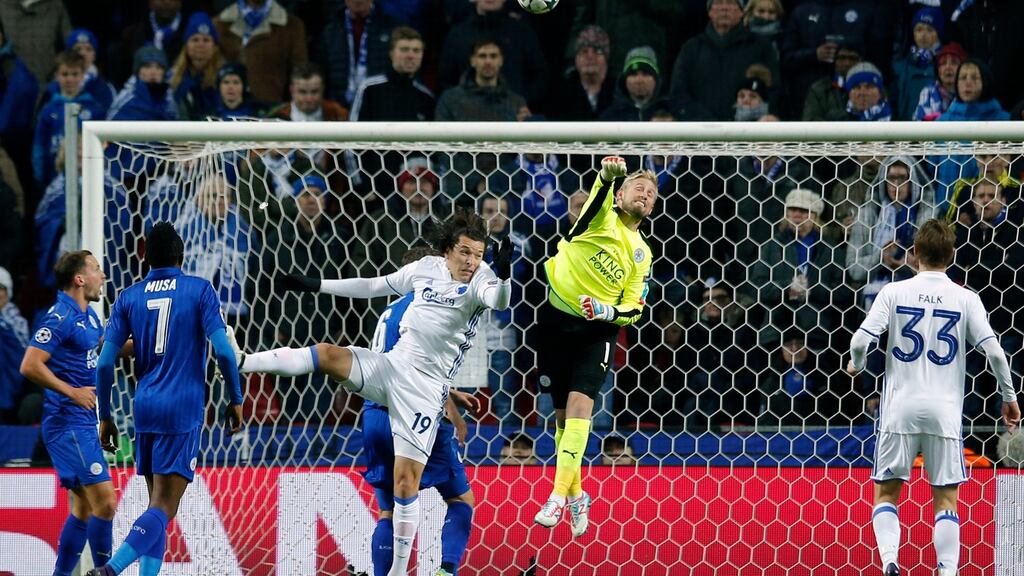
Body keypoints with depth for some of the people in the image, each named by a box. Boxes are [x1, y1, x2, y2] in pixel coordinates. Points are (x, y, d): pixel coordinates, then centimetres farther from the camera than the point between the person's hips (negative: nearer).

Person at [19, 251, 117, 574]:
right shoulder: (61, 317, -15)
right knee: (105, 501, -15)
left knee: (84, 508, 11)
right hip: (69, 423, -10)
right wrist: (72, 392, -21)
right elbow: (30, 366, -21)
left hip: (83, 424, 10)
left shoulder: (87, 316, 14)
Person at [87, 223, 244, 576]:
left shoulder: (129, 298, 7)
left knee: (158, 504, 15)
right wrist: (236, 399, 3)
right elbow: (223, 351, -9)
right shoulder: (200, 291, -1)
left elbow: (105, 363, 3)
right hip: (184, 408, -4)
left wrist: (105, 417, 12)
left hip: (145, 408, 4)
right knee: (163, 509, -9)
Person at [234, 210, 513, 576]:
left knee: (407, 480, -7)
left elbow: (499, 301, -31)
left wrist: (503, 276, -53)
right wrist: (315, 285, 21)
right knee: (327, 354, -20)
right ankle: (238, 362, -16)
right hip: (391, 365, 4)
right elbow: (373, 287, 19)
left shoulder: (480, 280, -7)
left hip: (424, 390, -4)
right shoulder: (427, 268, 7)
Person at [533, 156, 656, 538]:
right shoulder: (604, 217, 1)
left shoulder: (642, 255, 9)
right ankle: (576, 494, 21)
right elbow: (602, 190, -23)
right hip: (557, 321, 0)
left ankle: (559, 494, -26)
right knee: (563, 412, 5)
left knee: (579, 401, -20)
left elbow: (632, 311, 4)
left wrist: (607, 312, -18)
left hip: (597, 331, 0)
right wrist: (610, 174, -47)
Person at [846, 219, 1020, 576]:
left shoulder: (894, 292, -1)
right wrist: (1009, 397, 8)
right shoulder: (966, 300, 0)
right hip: (944, 412, 0)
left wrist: (856, 365, 16)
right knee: (946, 499, 5)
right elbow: (993, 351, -5)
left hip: (900, 410, 0)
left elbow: (860, 341, -7)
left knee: (886, 493, 10)